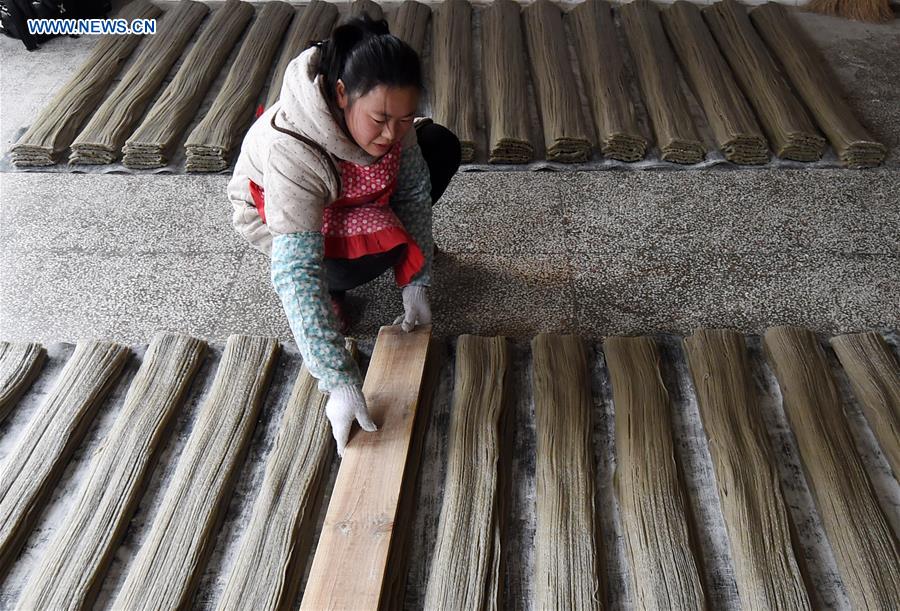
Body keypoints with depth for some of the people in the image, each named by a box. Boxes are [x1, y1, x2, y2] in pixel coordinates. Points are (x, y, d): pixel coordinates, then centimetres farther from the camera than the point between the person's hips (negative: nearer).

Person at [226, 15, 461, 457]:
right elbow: (296, 274, -46)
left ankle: (399, 242, 15)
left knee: (442, 146, -6)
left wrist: (415, 286, -20)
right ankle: (331, 286, 0)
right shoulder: (292, 153, -44)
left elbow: (413, 190, -15)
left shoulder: (387, 112, -27)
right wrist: (341, 381, -49)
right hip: (278, 217, -6)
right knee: (377, 254, -34)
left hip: (347, 194, 6)